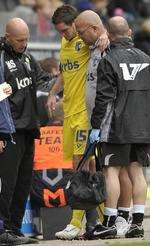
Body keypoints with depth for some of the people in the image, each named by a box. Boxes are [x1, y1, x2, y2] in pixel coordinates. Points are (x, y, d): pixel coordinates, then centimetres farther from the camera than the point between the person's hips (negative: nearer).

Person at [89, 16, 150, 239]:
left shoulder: (109, 61, -8)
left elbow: (104, 97, -12)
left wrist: (96, 126, -7)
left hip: (117, 128, -6)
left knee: (112, 170, -3)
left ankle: (109, 223, -6)